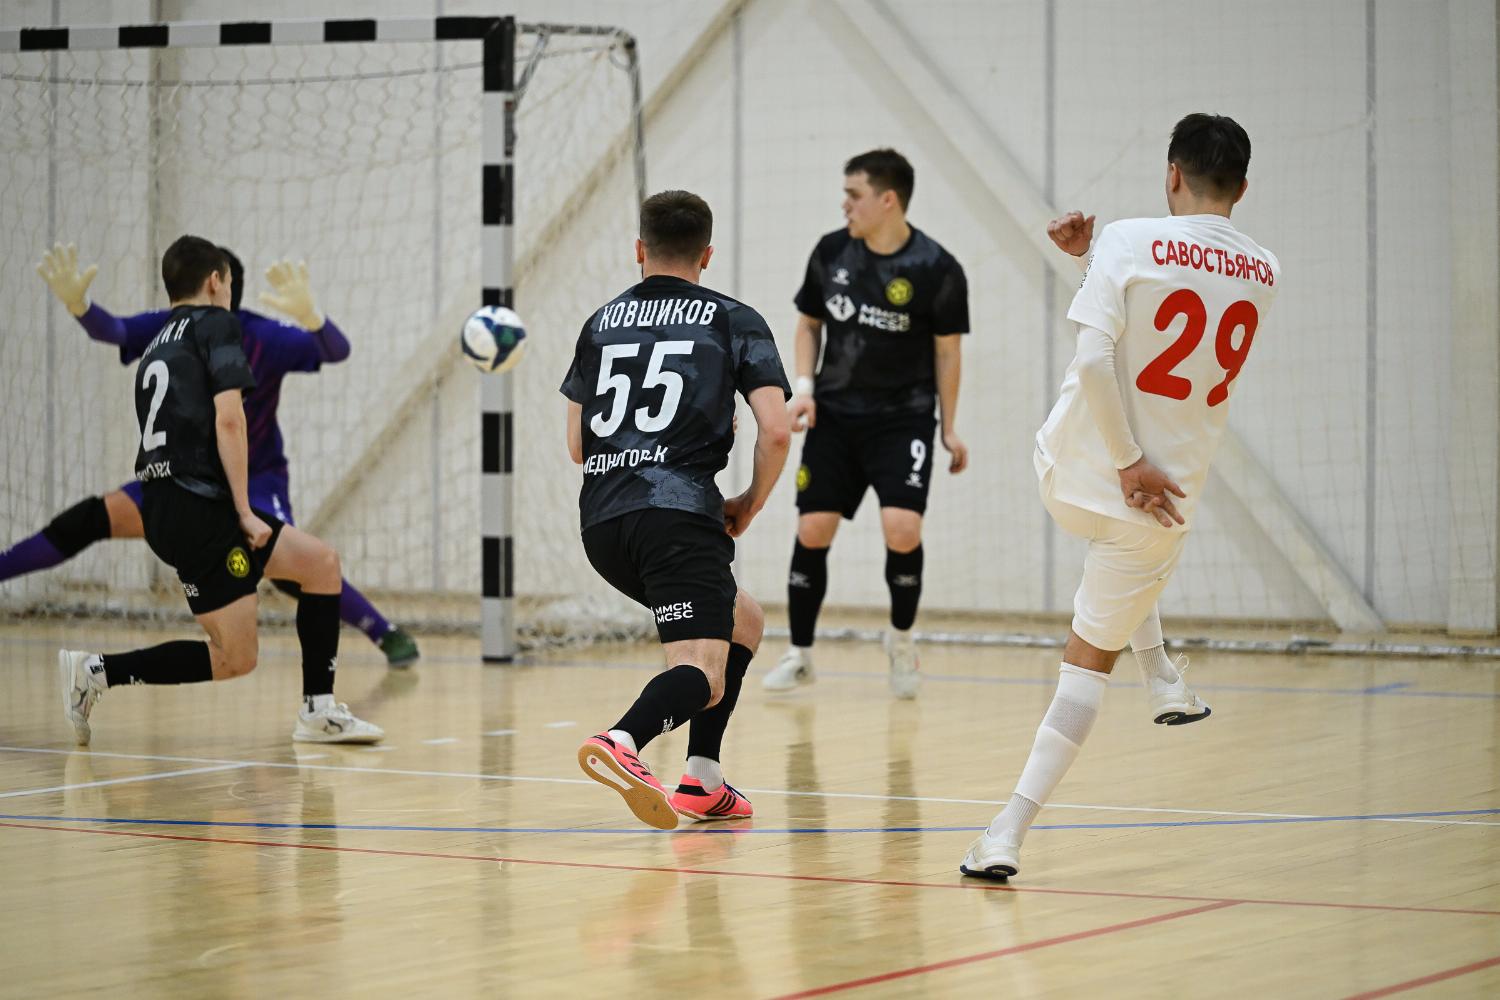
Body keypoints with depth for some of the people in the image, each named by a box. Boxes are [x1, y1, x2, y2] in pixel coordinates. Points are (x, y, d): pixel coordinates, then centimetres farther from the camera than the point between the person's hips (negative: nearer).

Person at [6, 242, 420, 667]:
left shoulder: (263, 338, -22)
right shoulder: (168, 328, -12)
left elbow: (336, 351, -35)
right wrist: (77, 303, -53)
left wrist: (308, 314, -57)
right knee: (93, 520, -12)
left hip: (255, 481, -4)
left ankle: (389, 635, -19)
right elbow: (110, 330, -30)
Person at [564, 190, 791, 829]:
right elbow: (775, 432, -1)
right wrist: (749, 506, 14)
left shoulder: (601, 322, 21)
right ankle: (622, 742, -44)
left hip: (601, 520, 6)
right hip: (678, 508, -6)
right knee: (703, 675, -12)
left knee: (743, 622, 25)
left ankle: (702, 782, 14)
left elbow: (577, 446, 24)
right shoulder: (734, 321, 10)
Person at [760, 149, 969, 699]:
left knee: (902, 527, -18)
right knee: (812, 529, -2)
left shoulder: (936, 269, -12)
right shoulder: (831, 252, -2)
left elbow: (946, 350, -2)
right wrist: (804, 386, -2)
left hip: (903, 418, -3)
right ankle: (800, 653, 14)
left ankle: (901, 639, 8)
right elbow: (809, 323, 12)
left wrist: (949, 428, -1)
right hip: (835, 413, 3)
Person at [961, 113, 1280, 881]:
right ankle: (1009, 830, 1)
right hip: (1170, 492, 1)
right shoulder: (1262, 275, 2)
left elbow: (1095, 356, -21)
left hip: (1068, 477, -1)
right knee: (1089, 659, 12)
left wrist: (1128, 463, -15)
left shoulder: (1131, 243, -12)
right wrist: (1096, 255, 12)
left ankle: (1162, 681, 30)